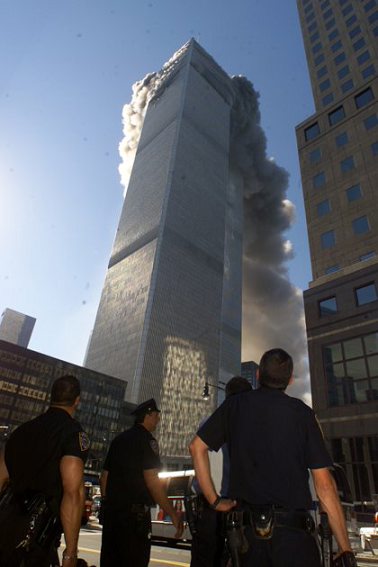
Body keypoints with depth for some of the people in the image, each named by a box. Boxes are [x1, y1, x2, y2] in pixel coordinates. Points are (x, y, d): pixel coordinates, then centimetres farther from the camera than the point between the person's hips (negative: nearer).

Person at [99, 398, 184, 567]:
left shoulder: (118, 439, 15)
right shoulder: (146, 439, -9)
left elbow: (104, 477, 18)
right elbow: (152, 480, -17)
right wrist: (173, 514, -13)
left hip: (111, 510, 8)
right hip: (135, 512, -8)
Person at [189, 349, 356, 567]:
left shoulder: (234, 405, 5)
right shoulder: (302, 412, -1)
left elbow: (197, 447, 5)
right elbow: (324, 485, -4)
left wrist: (214, 500, 7)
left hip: (248, 531, 2)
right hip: (292, 532, -2)